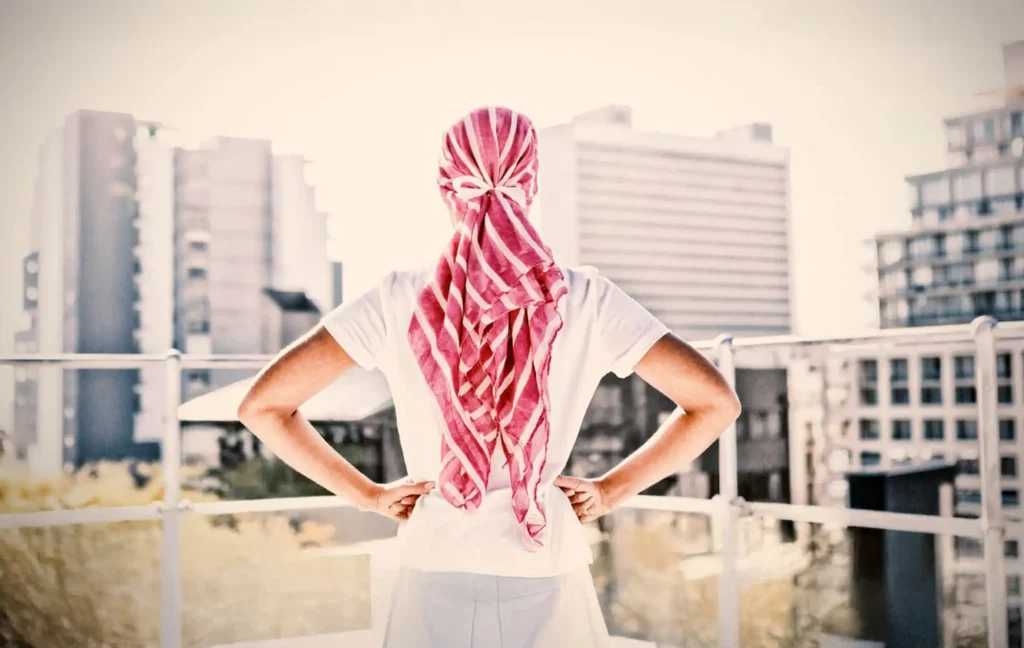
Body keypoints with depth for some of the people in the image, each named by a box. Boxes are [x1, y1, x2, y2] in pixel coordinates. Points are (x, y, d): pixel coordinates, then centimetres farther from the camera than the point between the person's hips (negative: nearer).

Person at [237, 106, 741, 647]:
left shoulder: (400, 302, -8)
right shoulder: (584, 299, -8)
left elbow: (262, 405, -6)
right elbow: (716, 402, -4)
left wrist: (366, 493, 2)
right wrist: (613, 489, 3)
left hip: (436, 582, 0)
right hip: (547, 581, 0)